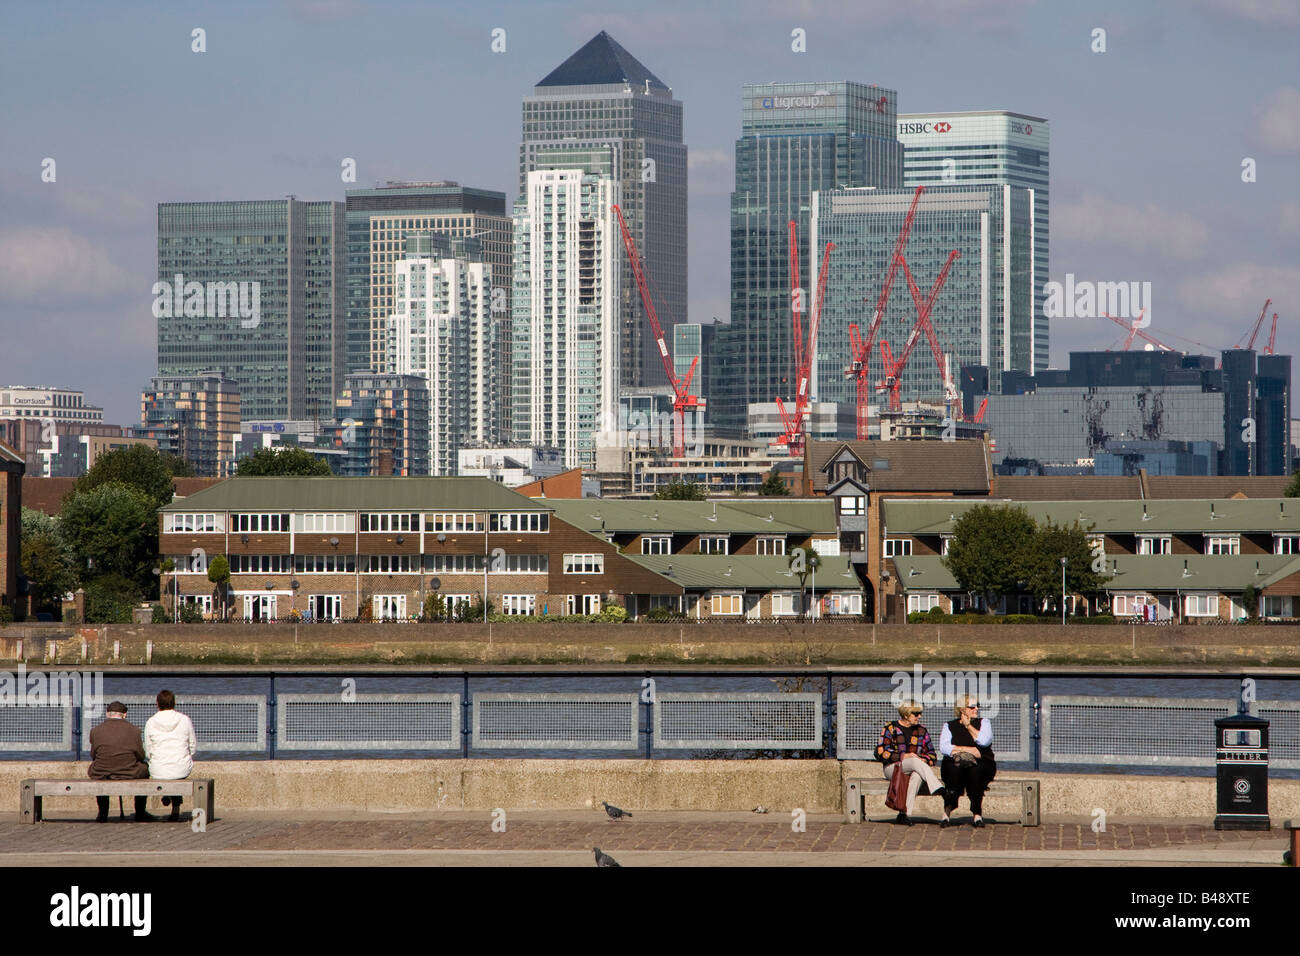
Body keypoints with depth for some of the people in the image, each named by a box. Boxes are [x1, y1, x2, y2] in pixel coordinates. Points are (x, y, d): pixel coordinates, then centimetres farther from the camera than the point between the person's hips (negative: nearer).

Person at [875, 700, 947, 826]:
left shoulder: (921, 731, 14)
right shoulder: (891, 728, 3)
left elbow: (931, 755, 13)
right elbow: (880, 753, -5)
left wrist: (922, 759, -10)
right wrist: (903, 756, -14)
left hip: (914, 769, 3)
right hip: (893, 768, -3)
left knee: (917, 775, -36)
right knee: (915, 761, -34)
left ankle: (905, 814, -41)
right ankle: (939, 791, -50)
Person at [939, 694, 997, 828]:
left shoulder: (984, 723, 16)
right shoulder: (949, 726, 14)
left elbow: (984, 741, -5)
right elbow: (943, 747, -3)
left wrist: (968, 725, 3)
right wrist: (968, 749, -10)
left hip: (981, 764, 0)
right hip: (954, 763, 0)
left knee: (975, 771, -36)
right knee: (955, 769, -36)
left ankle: (977, 814, -31)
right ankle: (947, 813, -33)